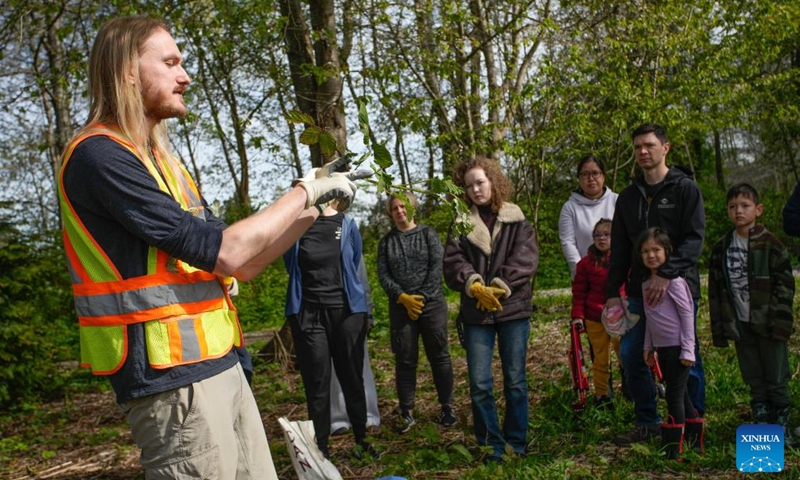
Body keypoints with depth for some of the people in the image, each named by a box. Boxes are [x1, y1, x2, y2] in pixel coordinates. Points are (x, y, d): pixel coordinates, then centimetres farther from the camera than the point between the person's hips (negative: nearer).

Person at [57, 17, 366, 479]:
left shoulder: (160, 160, 15)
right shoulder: (98, 155, -14)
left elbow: (241, 265, 14)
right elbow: (223, 251, -19)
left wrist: (315, 208, 5)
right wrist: (305, 191, -9)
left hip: (217, 364, 9)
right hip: (172, 378, -9)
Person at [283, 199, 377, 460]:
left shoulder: (347, 224, 4)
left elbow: (356, 268, 11)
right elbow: (290, 265, 13)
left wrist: (364, 310, 13)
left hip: (347, 311, 1)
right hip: (308, 313, -1)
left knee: (352, 378, 9)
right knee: (317, 382, 3)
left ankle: (361, 439, 24)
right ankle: (321, 448, 13)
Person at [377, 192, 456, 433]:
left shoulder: (428, 234, 5)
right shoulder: (386, 241, 10)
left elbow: (437, 267, -5)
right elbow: (383, 274, 3)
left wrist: (422, 297, -12)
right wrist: (403, 298, -11)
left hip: (432, 303, -1)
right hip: (401, 307, 2)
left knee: (439, 355, 3)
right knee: (405, 359, 3)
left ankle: (447, 407, 15)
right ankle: (407, 412, 10)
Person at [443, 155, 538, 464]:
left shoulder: (516, 219, 5)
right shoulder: (460, 223, 8)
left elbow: (526, 258, -7)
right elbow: (452, 261, -2)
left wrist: (500, 286, -18)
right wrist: (473, 285, -19)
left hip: (513, 309, -1)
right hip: (476, 313, 1)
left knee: (515, 380, 7)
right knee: (479, 383, 1)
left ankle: (517, 443, 22)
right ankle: (493, 446, 15)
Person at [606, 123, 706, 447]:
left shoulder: (685, 189, -2)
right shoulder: (628, 196, 12)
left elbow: (694, 239, -12)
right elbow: (619, 249, 12)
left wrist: (667, 275, -23)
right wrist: (612, 292, 5)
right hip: (639, 291, 5)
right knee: (631, 354, 3)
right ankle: (648, 423, 18)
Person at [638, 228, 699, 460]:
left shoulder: (673, 281, -13)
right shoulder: (646, 283, 10)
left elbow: (687, 314, -14)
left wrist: (688, 349, -16)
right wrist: (648, 347, 17)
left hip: (677, 347, -8)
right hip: (661, 347, 8)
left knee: (675, 395, -3)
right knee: (679, 394, 17)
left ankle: (674, 449, 4)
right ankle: (694, 438, 30)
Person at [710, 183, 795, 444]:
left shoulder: (769, 244, -5)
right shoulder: (721, 248, 6)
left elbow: (785, 284, -6)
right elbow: (716, 290, 8)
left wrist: (779, 320, -13)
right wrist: (719, 328, 6)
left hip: (768, 323, -3)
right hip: (740, 323, 4)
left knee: (777, 379, 5)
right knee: (754, 381, 12)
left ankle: (781, 424, 19)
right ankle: (761, 424, 22)